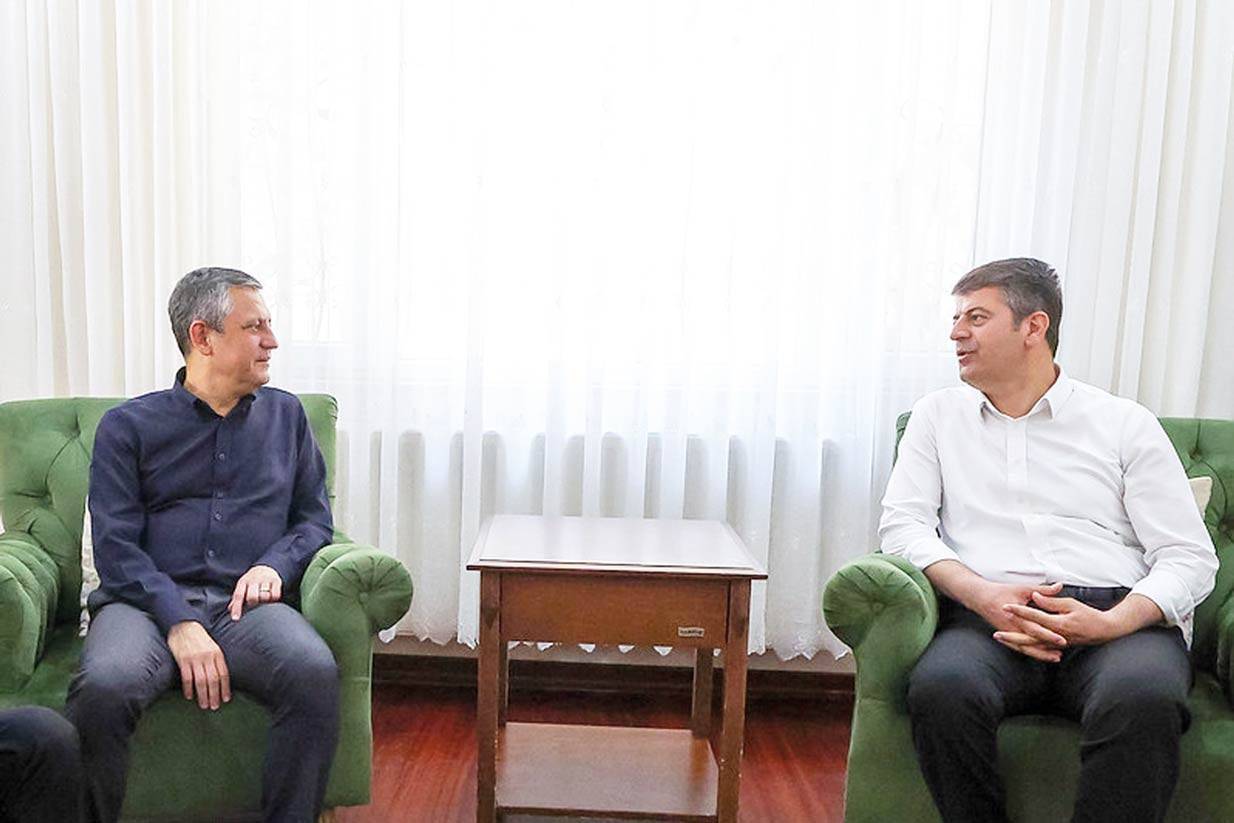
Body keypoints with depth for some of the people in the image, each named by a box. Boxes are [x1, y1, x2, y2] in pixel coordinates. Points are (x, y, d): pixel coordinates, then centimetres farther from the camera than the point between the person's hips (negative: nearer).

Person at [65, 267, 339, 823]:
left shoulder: (286, 415, 18)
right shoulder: (127, 427, 10)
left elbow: (314, 519, 17)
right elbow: (116, 548, 0)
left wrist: (276, 565, -5)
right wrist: (178, 622, -16)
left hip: (246, 604, 1)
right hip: (146, 602, -1)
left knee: (315, 673, -31)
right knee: (103, 687, -34)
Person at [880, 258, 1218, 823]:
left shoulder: (1126, 424, 13)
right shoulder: (938, 415, 19)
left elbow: (1190, 558, 7)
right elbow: (902, 524, 7)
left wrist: (1110, 624, -13)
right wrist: (983, 594, -11)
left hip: (1115, 617, 0)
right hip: (986, 617, 1)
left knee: (1144, 700, -35)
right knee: (941, 690, -34)